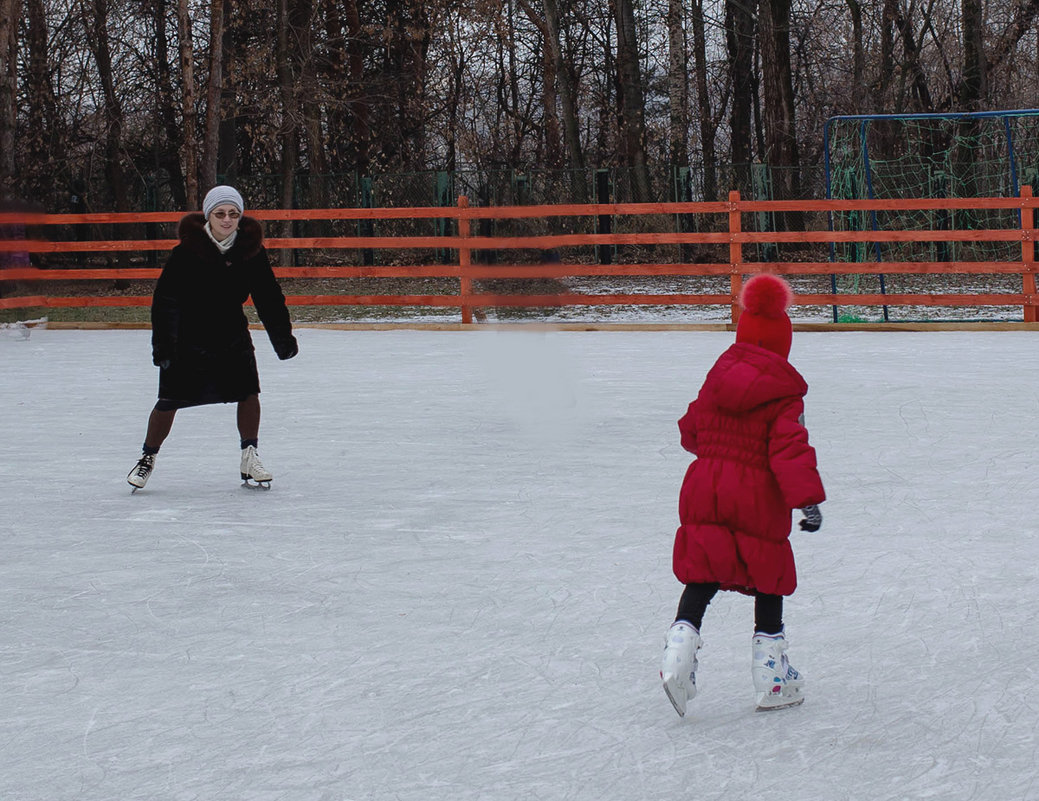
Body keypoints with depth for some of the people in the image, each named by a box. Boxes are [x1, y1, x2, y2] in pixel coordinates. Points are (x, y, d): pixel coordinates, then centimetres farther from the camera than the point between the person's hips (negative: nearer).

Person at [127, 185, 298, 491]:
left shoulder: (251, 250, -8)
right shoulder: (188, 251, -17)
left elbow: (268, 297, 1)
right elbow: (165, 298, -15)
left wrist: (283, 337, -2)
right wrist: (162, 344, -20)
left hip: (232, 335, 3)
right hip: (188, 337, -3)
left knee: (248, 392, -7)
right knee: (170, 401, 1)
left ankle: (249, 458, 9)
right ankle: (147, 458, 21)